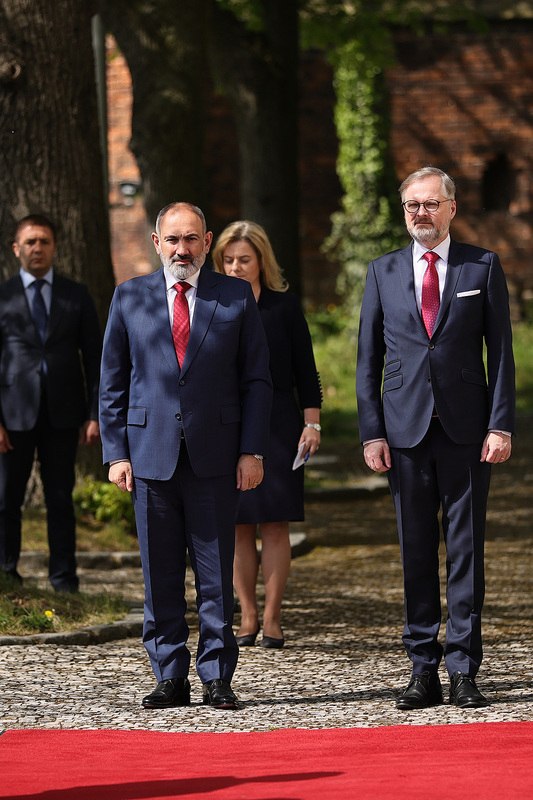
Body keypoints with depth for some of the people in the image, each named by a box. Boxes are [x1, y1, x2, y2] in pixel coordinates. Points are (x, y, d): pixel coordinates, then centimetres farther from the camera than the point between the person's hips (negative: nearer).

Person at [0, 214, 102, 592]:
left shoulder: (77, 296, 8)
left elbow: (94, 357, 8)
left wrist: (95, 414, 0)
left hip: (63, 415, 1)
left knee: (61, 500, 4)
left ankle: (64, 582, 10)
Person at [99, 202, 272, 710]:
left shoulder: (236, 298, 6)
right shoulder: (130, 298, 8)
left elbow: (256, 379, 5)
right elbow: (112, 382, 9)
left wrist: (252, 450, -3)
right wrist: (115, 453, 1)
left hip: (214, 456, -1)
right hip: (150, 453, 1)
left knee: (216, 573, 1)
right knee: (160, 575, 4)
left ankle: (217, 677, 8)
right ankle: (170, 678, 11)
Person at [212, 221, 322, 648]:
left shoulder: (285, 308, 2)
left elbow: (305, 370, 3)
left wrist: (312, 423, -2)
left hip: (276, 421, -2)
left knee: (274, 524, -3)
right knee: (237, 526, 2)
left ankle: (272, 619, 3)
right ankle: (248, 617, 10)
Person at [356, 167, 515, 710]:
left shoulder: (483, 267, 5)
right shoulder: (383, 272, 10)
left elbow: (501, 352, 3)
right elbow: (368, 358, 10)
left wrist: (501, 425, -6)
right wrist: (371, 433, 1)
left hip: (466, 430, -1)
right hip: (406, 430, 2)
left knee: (465, 549, -1)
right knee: (416, 552, 3)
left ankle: (463, 671, 2)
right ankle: (423, 671, 8)